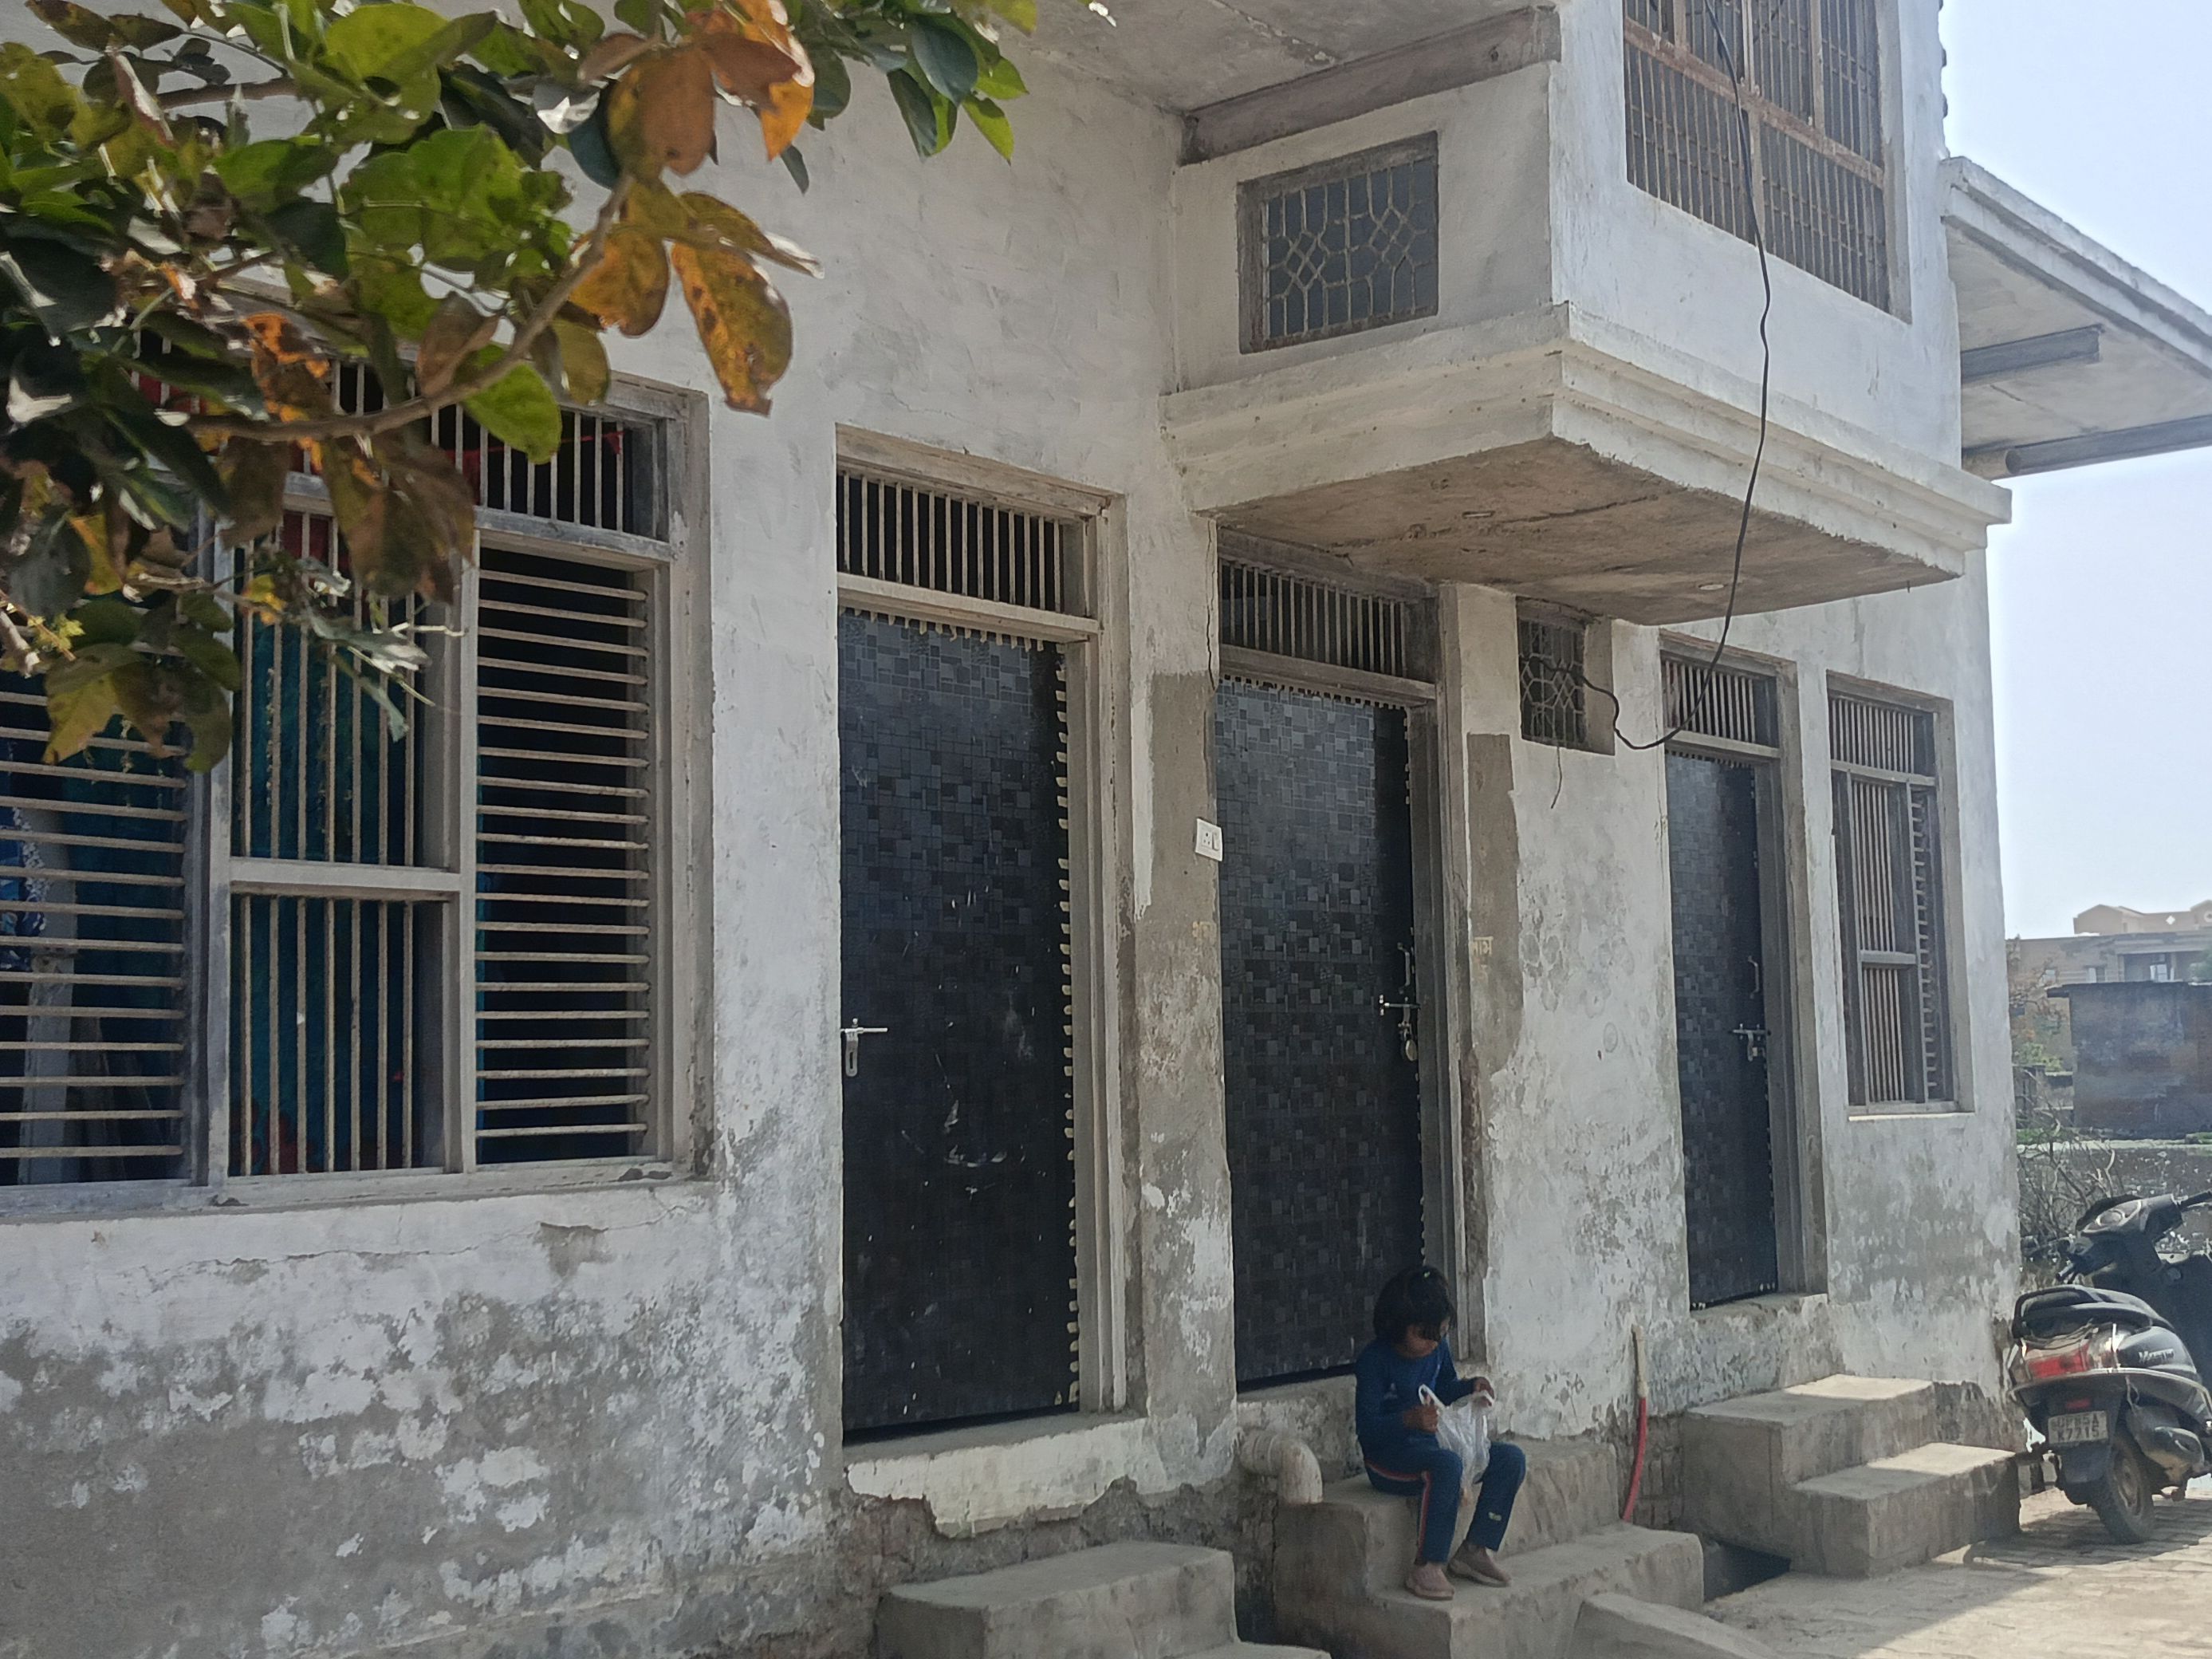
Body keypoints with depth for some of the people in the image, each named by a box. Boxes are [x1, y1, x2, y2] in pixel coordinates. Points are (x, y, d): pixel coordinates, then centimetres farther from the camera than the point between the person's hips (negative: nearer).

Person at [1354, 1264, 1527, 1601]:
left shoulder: (1439, 1347, 3)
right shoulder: (1375, 1360, -18)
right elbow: (1367, 1428, -22)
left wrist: (1471, 1386, 1)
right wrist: (1409, 1419, -40)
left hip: (1430, 1443, 8)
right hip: (1388, 1456, -7)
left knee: (1511, 1459, -9)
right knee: (1446, 1465, -38)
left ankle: (1477, 1551, -5)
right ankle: (1427, 1569, -31)